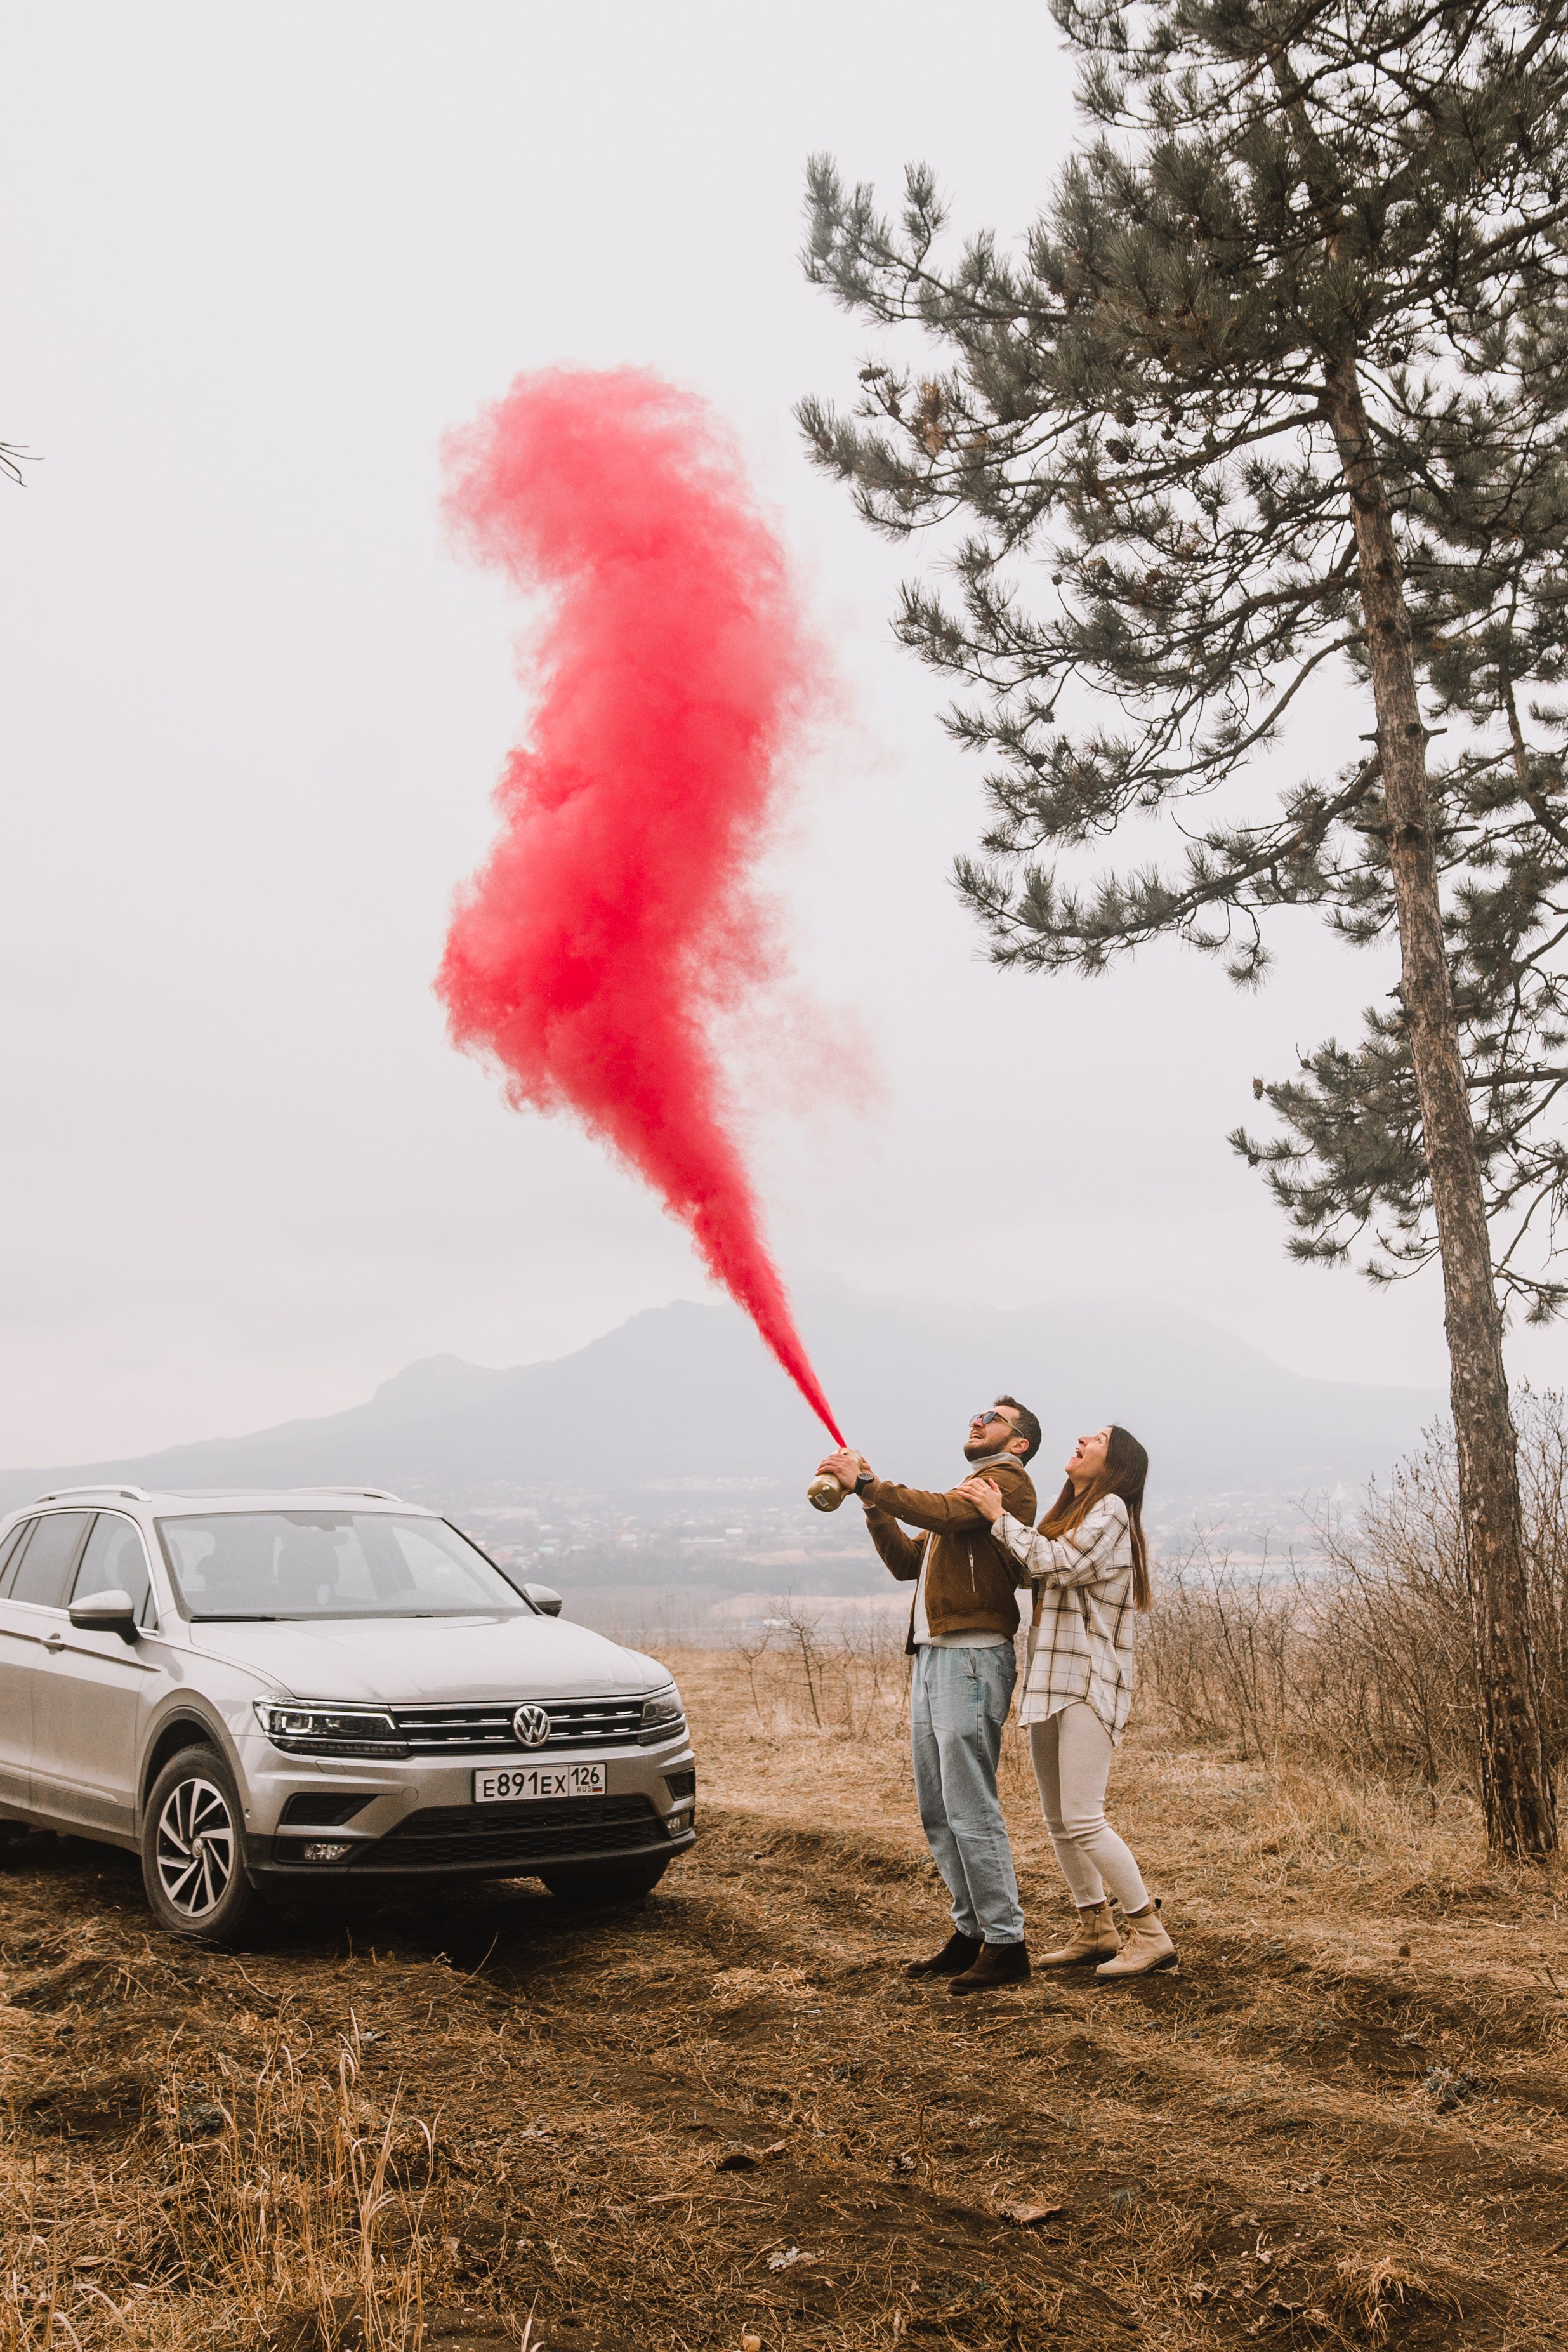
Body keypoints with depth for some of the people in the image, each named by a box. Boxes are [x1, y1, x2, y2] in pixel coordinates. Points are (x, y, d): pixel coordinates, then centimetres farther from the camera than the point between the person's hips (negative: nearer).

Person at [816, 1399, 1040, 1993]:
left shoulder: (1007, 1480, -2)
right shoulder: (969, 1492, 28)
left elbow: (946, 1514, -22)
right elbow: (906, 1562, 23)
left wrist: (868, 1482, -18)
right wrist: (873, 1504, 9)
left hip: (973, 1660, -10)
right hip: (933, 1658, 10)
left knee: (971, 1810, -9)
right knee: (937, 1811, 11)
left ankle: (1005, 1944, -3)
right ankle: (970, 1930, 19)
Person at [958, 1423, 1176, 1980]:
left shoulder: (1111, 1508, -8)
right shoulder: (1066, 1514, 19)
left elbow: (1058, 1563, -21)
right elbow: (1029, 1572, 12)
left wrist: (1001, 1517, -12)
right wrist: (999, 1513, 4)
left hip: (1089, 1683, -9)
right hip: (1051, 1682, 9)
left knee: (1083, 1819, -12)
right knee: (1058, 1819, 11)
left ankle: (1150, 1934, -3)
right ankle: (1095, 1931, 22)